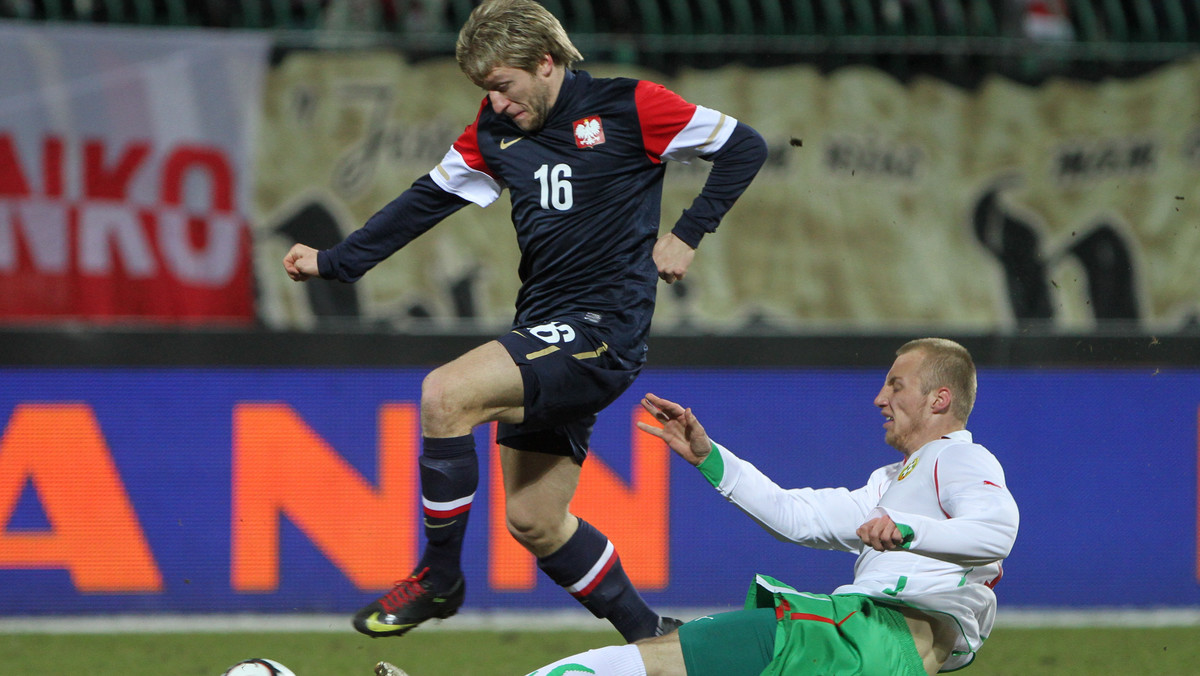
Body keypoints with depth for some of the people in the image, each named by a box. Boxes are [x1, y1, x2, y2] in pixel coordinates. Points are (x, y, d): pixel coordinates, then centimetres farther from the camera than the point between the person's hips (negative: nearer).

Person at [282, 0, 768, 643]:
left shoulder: (627, 107, -6)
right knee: (534, 523, 8)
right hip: (545, 336, 8)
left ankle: (438, 578, -11)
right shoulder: (494, 132, 11)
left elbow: (744, 147, 1)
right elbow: (429, 198, 20)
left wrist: (687, 234, -4)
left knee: (446, 394, -24)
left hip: (602, 331, -8)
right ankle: (650, 636, 24)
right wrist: (334, 262, 18)